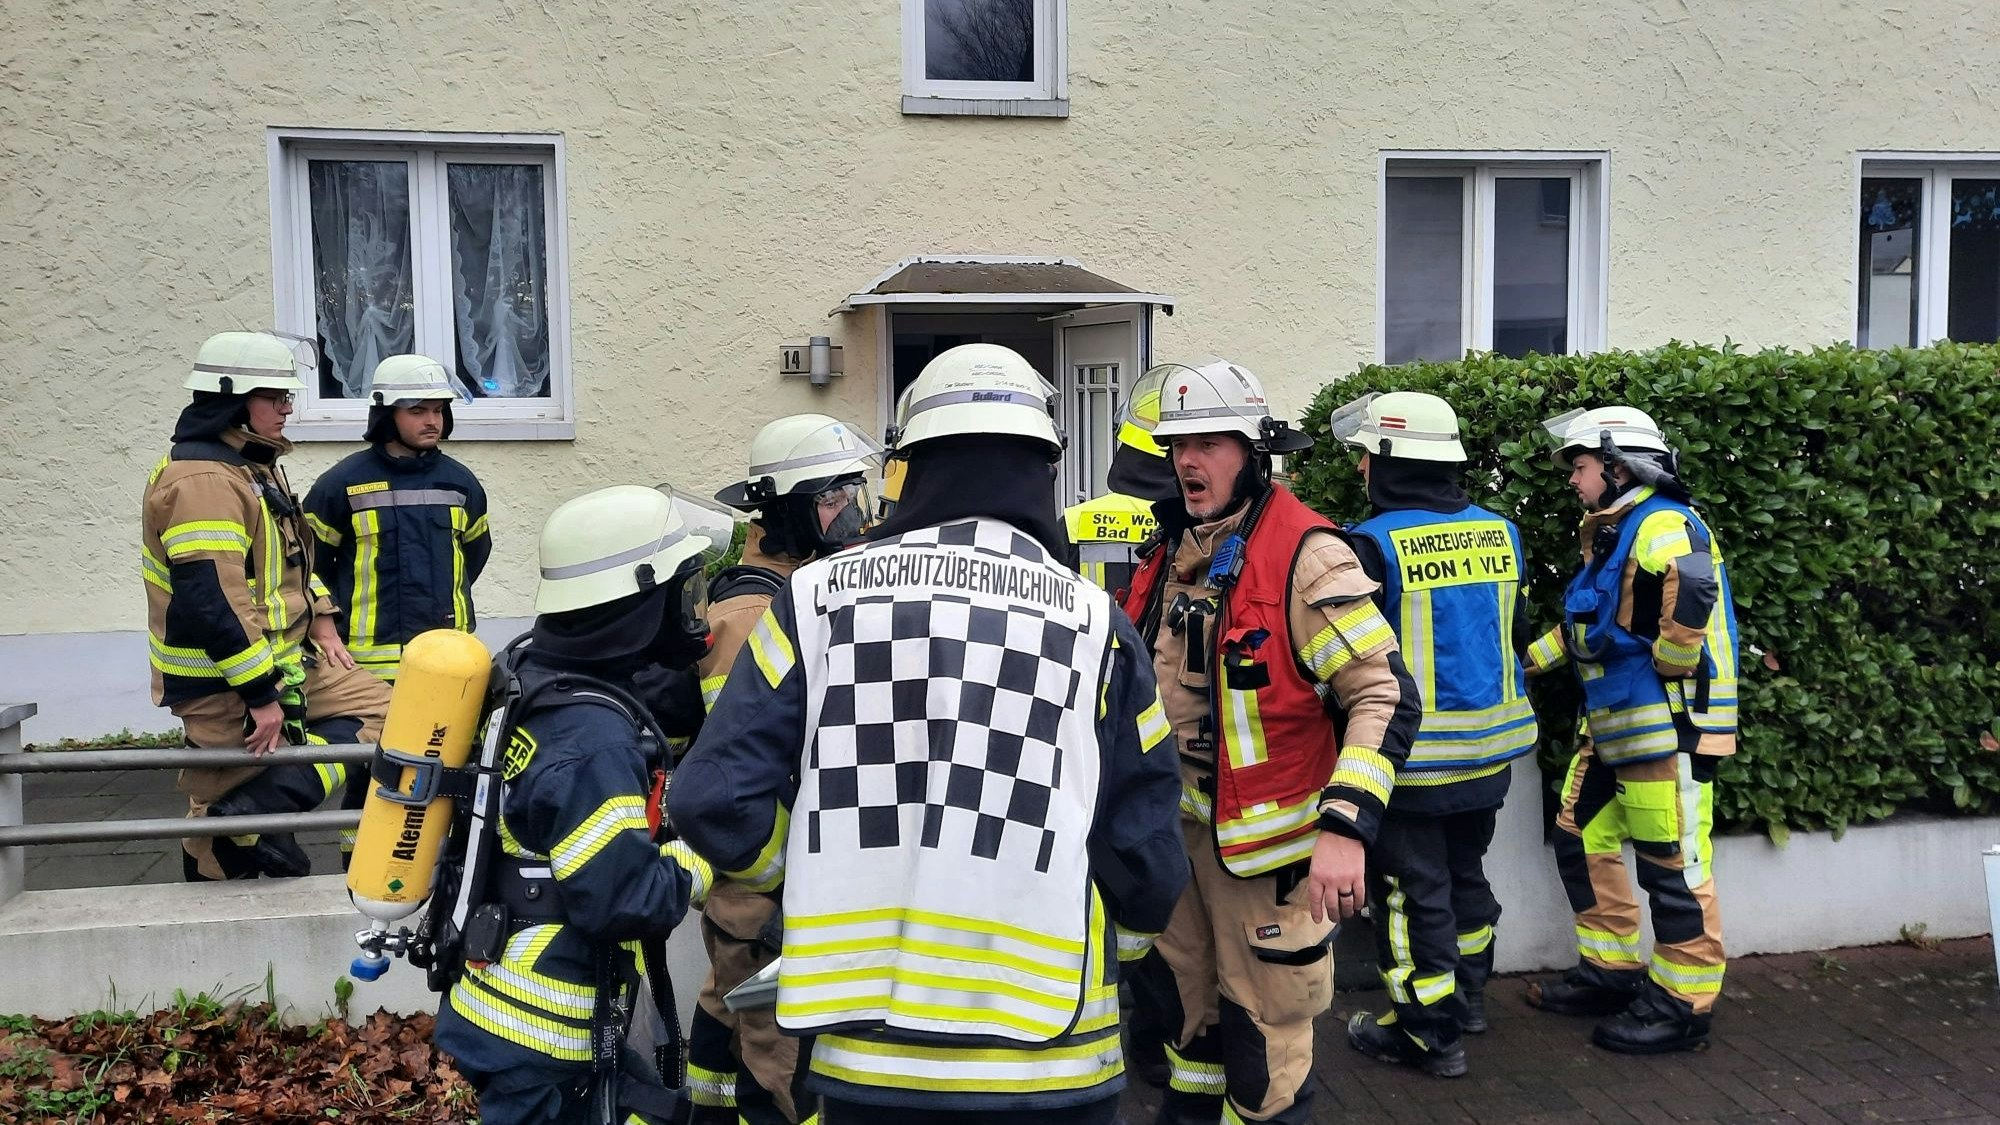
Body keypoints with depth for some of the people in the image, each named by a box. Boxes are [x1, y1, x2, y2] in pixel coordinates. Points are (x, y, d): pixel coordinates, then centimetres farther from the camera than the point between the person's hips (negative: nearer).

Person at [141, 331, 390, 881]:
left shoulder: (253, 465, 14)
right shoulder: (203, 480, -21)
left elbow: (289, 556, 25)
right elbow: (211, 599, -29)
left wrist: (318, 621, 10)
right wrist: (260, 693, -26)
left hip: (287, 660, 10)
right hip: (224, 682, -10)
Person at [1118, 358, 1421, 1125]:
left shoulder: (1303, 556, -18)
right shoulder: (1173, 549, 7)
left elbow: (1386, 697, -22)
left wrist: (1345, 826, -31)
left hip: (1265, 833, -7)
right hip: (1179, 817, 8)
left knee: (1263, 1024, 3)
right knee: (1191, 996, 22)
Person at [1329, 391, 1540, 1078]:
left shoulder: (1374, 545, -19)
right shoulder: (1499, 532, 3)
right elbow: (1516, 632, 13)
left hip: (1412, 756, -7)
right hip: (1489, 748, 7)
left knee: (1412, 890, 5)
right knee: (1464, 871, 23)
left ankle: (1430, 1031, 13)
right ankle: (1468, 993, 38)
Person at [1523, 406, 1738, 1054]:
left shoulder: (1662, 525, -15)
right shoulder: (1611, 533, 17)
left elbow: (1693, 594, -36)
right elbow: (1581, 628, 27)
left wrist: (1668, 670, -24)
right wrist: (1529, 661, 23)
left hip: (1667, 726, -10)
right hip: (1616, 727, 11)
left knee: (1672, 866, -2)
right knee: (1580, 840, 15)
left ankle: (1683, 1006, 11)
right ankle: (1612, 973, 28)